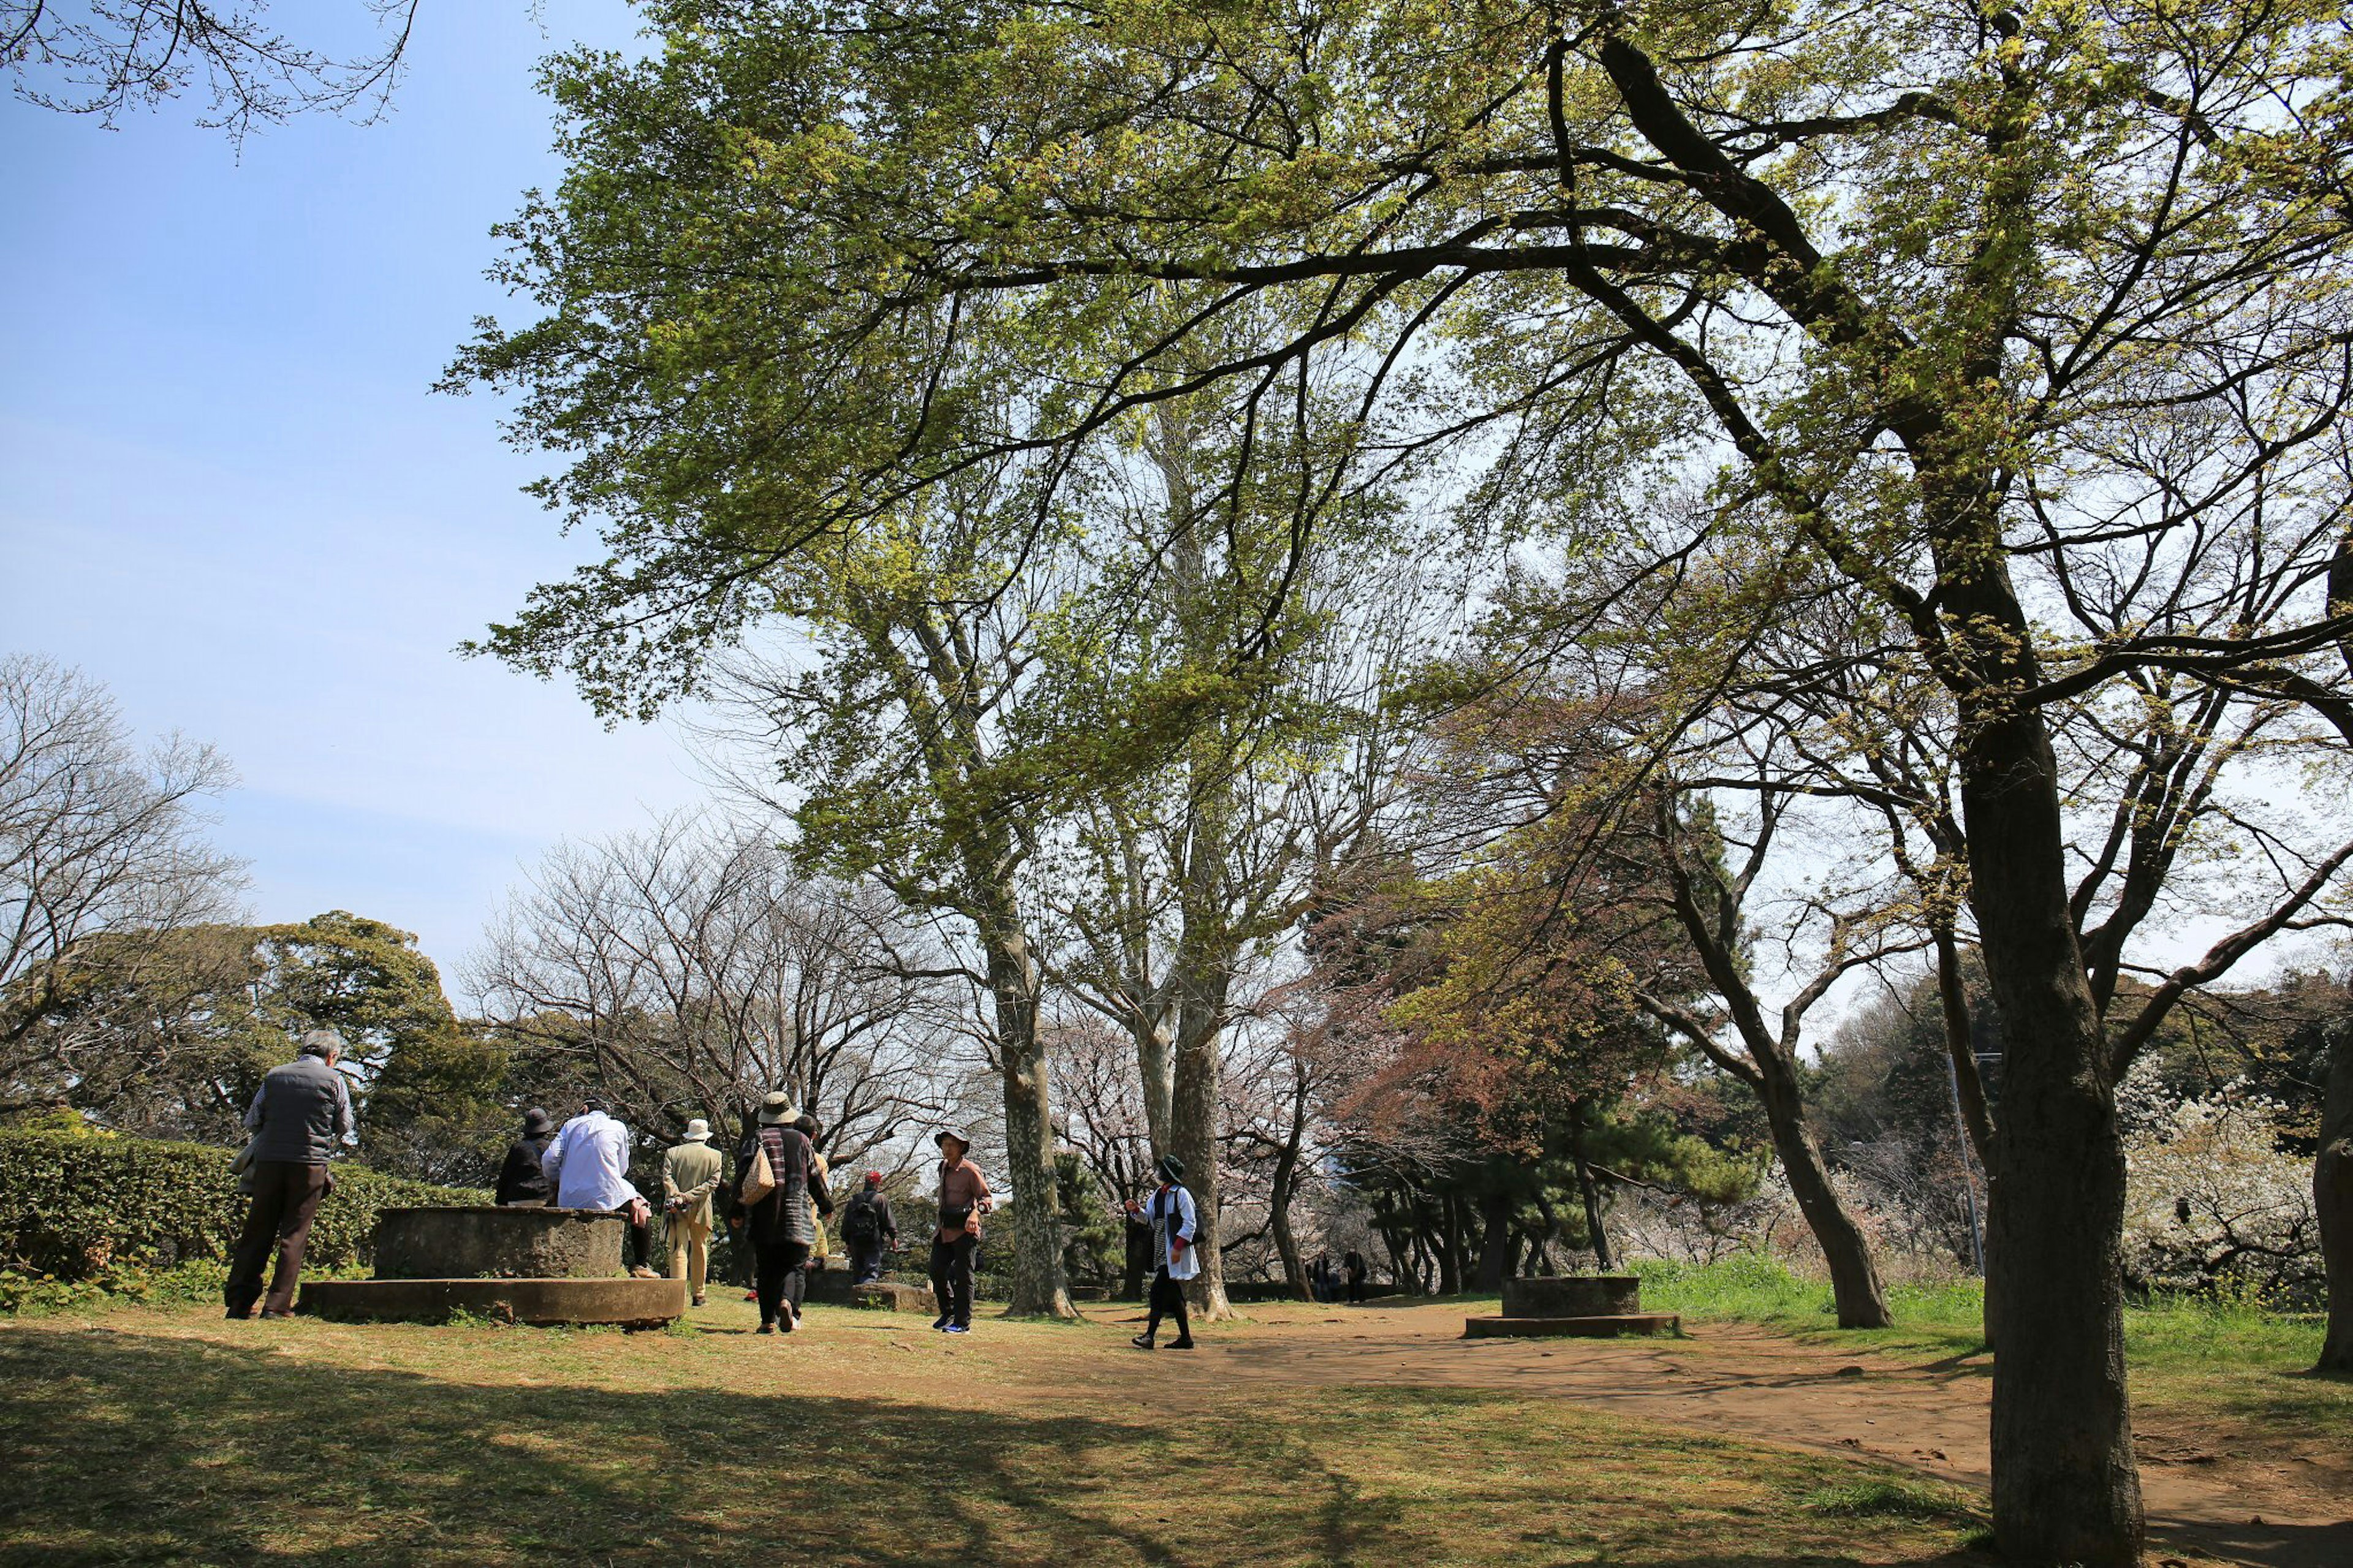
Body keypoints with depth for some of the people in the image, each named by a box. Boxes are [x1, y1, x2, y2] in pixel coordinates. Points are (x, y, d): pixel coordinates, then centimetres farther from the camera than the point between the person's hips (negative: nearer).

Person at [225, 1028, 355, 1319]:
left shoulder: (274, 1076, 9)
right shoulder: (334, 1080, 0)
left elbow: (251, 1122, 12)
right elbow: (344, 1128, 7)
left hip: (269, 1161, 3)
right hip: (310, 1164, -3)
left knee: (256, 1232, 10)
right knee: (294, 1237, 2)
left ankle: (238, 1302, 10)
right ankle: (277, 1305, 0)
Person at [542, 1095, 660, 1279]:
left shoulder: (572, 1125, 9)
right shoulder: (618, 1128, 7)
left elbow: (549, 1160, 1)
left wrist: (555, 1182, 20)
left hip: (570, 1202, 3)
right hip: (607, 1198, -3)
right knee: (643, 1210, 21)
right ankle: (638, 1266, 15)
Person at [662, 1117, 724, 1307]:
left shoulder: (673, 1153, 5)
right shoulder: (715, 1156, 4)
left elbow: (667, 1178, -8)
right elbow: (713, 1182, -7)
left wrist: (678, 1196, -18)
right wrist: (690, 1196, -12)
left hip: (676, 1209, 0)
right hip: (701, 1210, 1)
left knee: (678, 1251, -3)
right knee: (699, 1251, 14)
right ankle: (698, 1295, 19)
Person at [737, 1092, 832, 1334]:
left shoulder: (756, 1139, 3)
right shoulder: (801, 1140, 5)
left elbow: (742, 1177, 0)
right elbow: (815, 1178, 10)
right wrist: (827, 1205, 23)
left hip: (762, 1216, 1)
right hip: (796, 1215, -1)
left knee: (766, 1269, 9)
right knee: (796, 1266, 2)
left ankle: (768, 1320, 5)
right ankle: (788, 1301, -25)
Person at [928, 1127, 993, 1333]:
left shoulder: (970, 1170, -9)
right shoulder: (943, 1168, 14)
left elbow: (987, 1199, -10)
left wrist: (975, 1213, -29)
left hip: (964, 1232, -7)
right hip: (944, 1230, 7)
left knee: (963, 1276, -3)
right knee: (937, 1272, 4)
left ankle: (963, 1323, 3)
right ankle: (947, 1313, 24)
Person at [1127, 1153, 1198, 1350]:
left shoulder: (1181, 1194, -9)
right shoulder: (1158, 1195, 15)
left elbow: (1190, 1224, -13)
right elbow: (1150, 1217, 25)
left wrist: (1178, 1247, -20)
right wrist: (1136, 1210, 6)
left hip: (1175, 1253, -9)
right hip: (1161, 1253, 9)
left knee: (1159, 1291, -13)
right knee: (1173, 1296, 11)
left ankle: (1149, 1336, -14)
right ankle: (1185, 1338, 17)